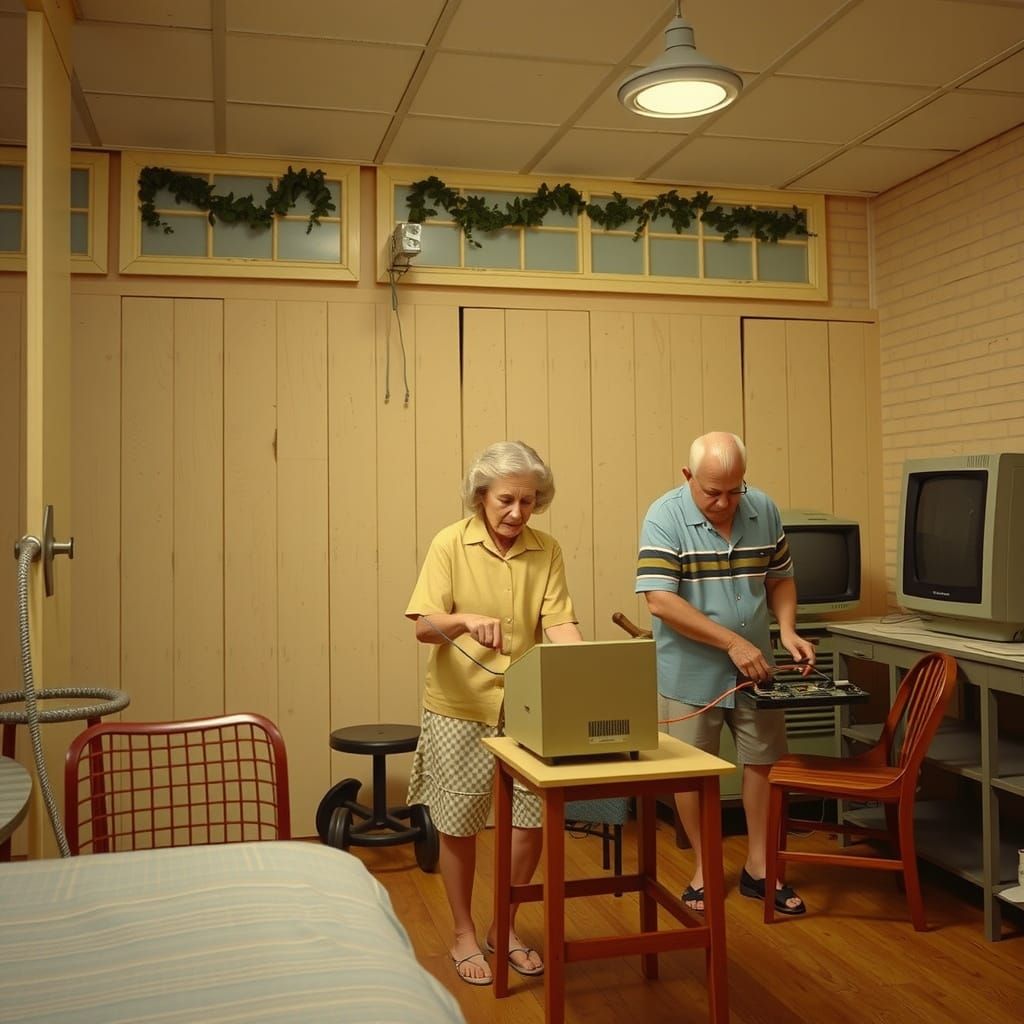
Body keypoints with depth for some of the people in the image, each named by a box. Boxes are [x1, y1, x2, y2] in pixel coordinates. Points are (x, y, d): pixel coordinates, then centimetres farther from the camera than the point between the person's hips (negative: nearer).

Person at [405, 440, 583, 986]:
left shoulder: (546, 550, -1)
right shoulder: (451, 543, -9)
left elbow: (559, 623, -7)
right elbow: (424, 627, -14)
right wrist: (466, 620, -35)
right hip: (459, 708, -2)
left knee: (531, 821, 5)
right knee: (457, 827, 8)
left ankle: (504, 928, 28)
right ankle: (464, 935, 29)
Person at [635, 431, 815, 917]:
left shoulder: (765, 510, -2)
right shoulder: (665, 517, -16)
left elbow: (780, 579, 10)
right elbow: (660, 601, -23)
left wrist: (787, 630, -8)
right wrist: (733, 643, -24)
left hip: (755, 670, 4)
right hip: (690, 673, -4)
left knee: (763, 762, 13)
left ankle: (758, 868, 30)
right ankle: (704, 867, 28)